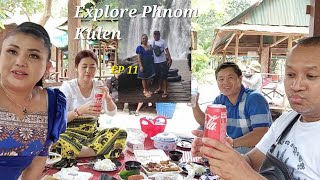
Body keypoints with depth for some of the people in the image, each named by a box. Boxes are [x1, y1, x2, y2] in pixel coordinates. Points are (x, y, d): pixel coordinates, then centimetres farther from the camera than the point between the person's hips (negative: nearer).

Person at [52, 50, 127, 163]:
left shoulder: (99, 86, 6)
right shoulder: (68, 86, -5)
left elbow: (112, 113, -1)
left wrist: (107, 98, -22)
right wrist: (80, 110, -30)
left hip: (92, 133, 3)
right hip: (71, 133, -3)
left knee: (121, 133, -23)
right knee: (57, 142, -38)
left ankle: (77, 153, -19)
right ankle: (100, 151, -20)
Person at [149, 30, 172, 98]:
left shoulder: (163, 42, -4)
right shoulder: (151, 42, 6)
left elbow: (167, 51, -4)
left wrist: (169, 59, -12)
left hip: (162, 61, -4)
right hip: (155, 62, 4)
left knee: (164, 77, -5)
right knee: (158, 76, 16)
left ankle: (165, 92, -2)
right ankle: (160, 88, 34)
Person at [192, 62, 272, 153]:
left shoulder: (254, 99, -17)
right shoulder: (220, 100, 5)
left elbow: (261, 134, -27)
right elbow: (205, 123, 11)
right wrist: (194, 104, -5)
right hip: (232, 147, 7)